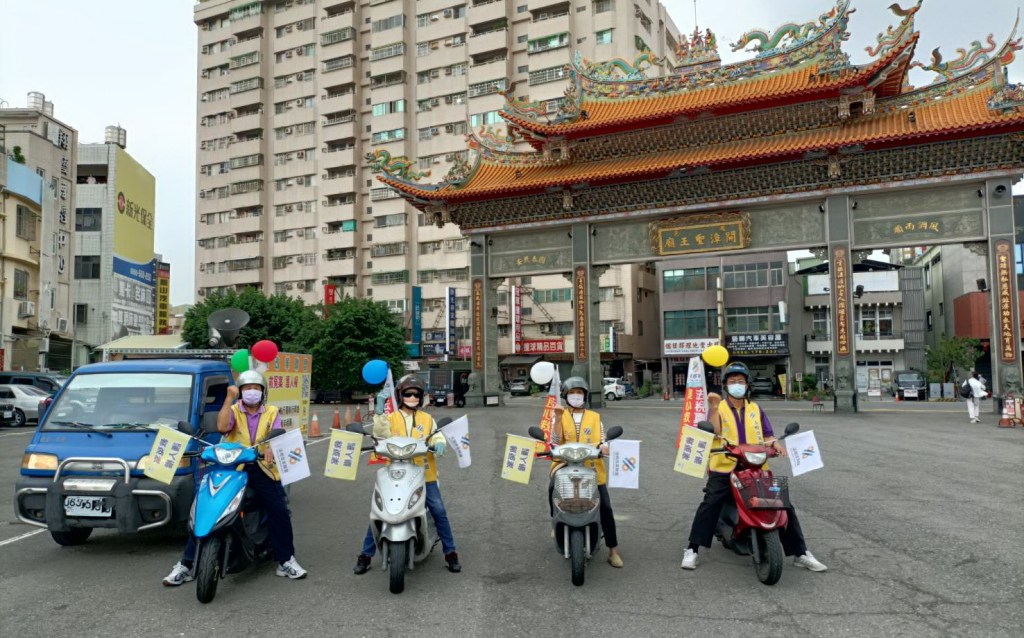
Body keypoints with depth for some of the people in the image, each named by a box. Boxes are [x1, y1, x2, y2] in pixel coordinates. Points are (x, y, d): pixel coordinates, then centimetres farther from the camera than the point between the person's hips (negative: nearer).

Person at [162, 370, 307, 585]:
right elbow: (222, 427, -14)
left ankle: (286, 560, 3)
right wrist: (229, 398, -15)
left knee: (279, 511, -11)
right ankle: (186, 564, 0)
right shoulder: (233, 410, 9)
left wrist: (271, 448, -29)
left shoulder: (272, 412, 11)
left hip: (262, 469, 0)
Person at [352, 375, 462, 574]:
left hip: (424, 474, 1)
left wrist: (439, 444, -20)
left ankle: (451, 553, 10)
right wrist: (379, 411, -25)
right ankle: (366, 555, 12)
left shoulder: (427, 419, 13)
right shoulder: (391, 418, 6)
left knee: (439, 511, -3)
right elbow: (381, 434, -12)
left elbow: (436, 436, 3)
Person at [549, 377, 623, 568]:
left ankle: (613, 550, 0)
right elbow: (555, 441, -4)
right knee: (553, 488, -25)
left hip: (591, 465, 0)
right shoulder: (561, 416, 9)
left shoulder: (594, 417, 13)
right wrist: (558, 419, -15)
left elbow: (601, 441, 10)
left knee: (605, 507, -8)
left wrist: (604, 447, -14)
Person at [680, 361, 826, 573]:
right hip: (724, 468, -3)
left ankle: (800, 553, 11)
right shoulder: (718, 408, 5)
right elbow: (713, 433, -11)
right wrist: (713, 408, -20)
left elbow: (767, 435, 12)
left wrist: (774, 443, -10)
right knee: (709, 504, -23)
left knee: (784, 505, -1)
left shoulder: (756, 409, 17)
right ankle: (692, 550, -18)